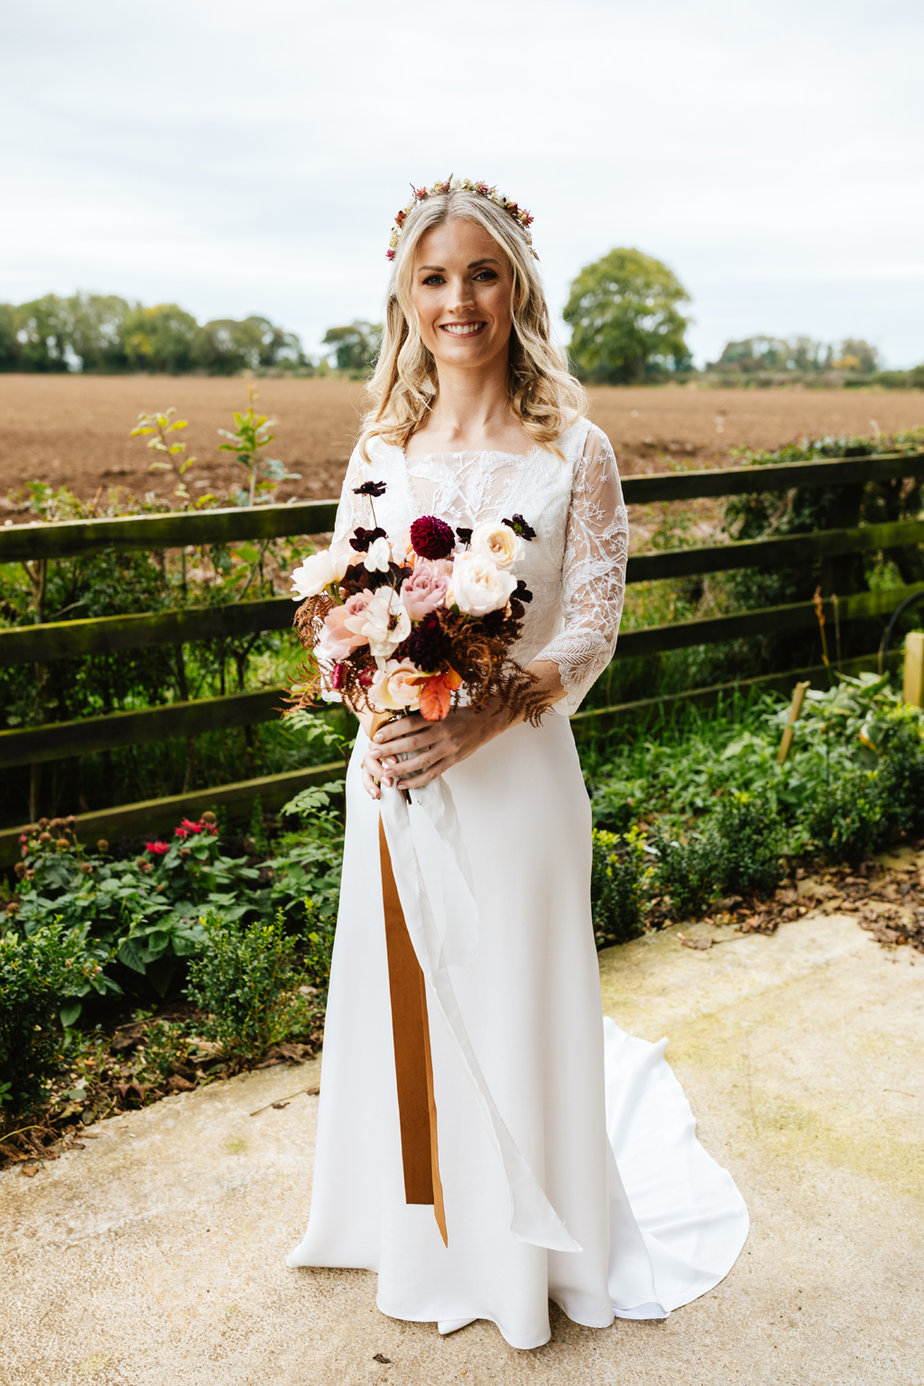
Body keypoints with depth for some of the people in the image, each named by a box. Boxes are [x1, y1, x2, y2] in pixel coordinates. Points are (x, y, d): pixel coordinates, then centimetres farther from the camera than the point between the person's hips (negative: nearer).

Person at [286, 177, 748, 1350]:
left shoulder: (574, 452, -8)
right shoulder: (382, 448, 3)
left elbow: (592, 632, -10)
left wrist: (472, 724, -24)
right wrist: (378, 720, -14)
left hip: (513, 775, -3)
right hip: (391, 775, 4)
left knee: (514, 1003, 9)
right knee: (398, 1000, 17)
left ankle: (522, 1247, 37)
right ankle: (415, 1236, 44)